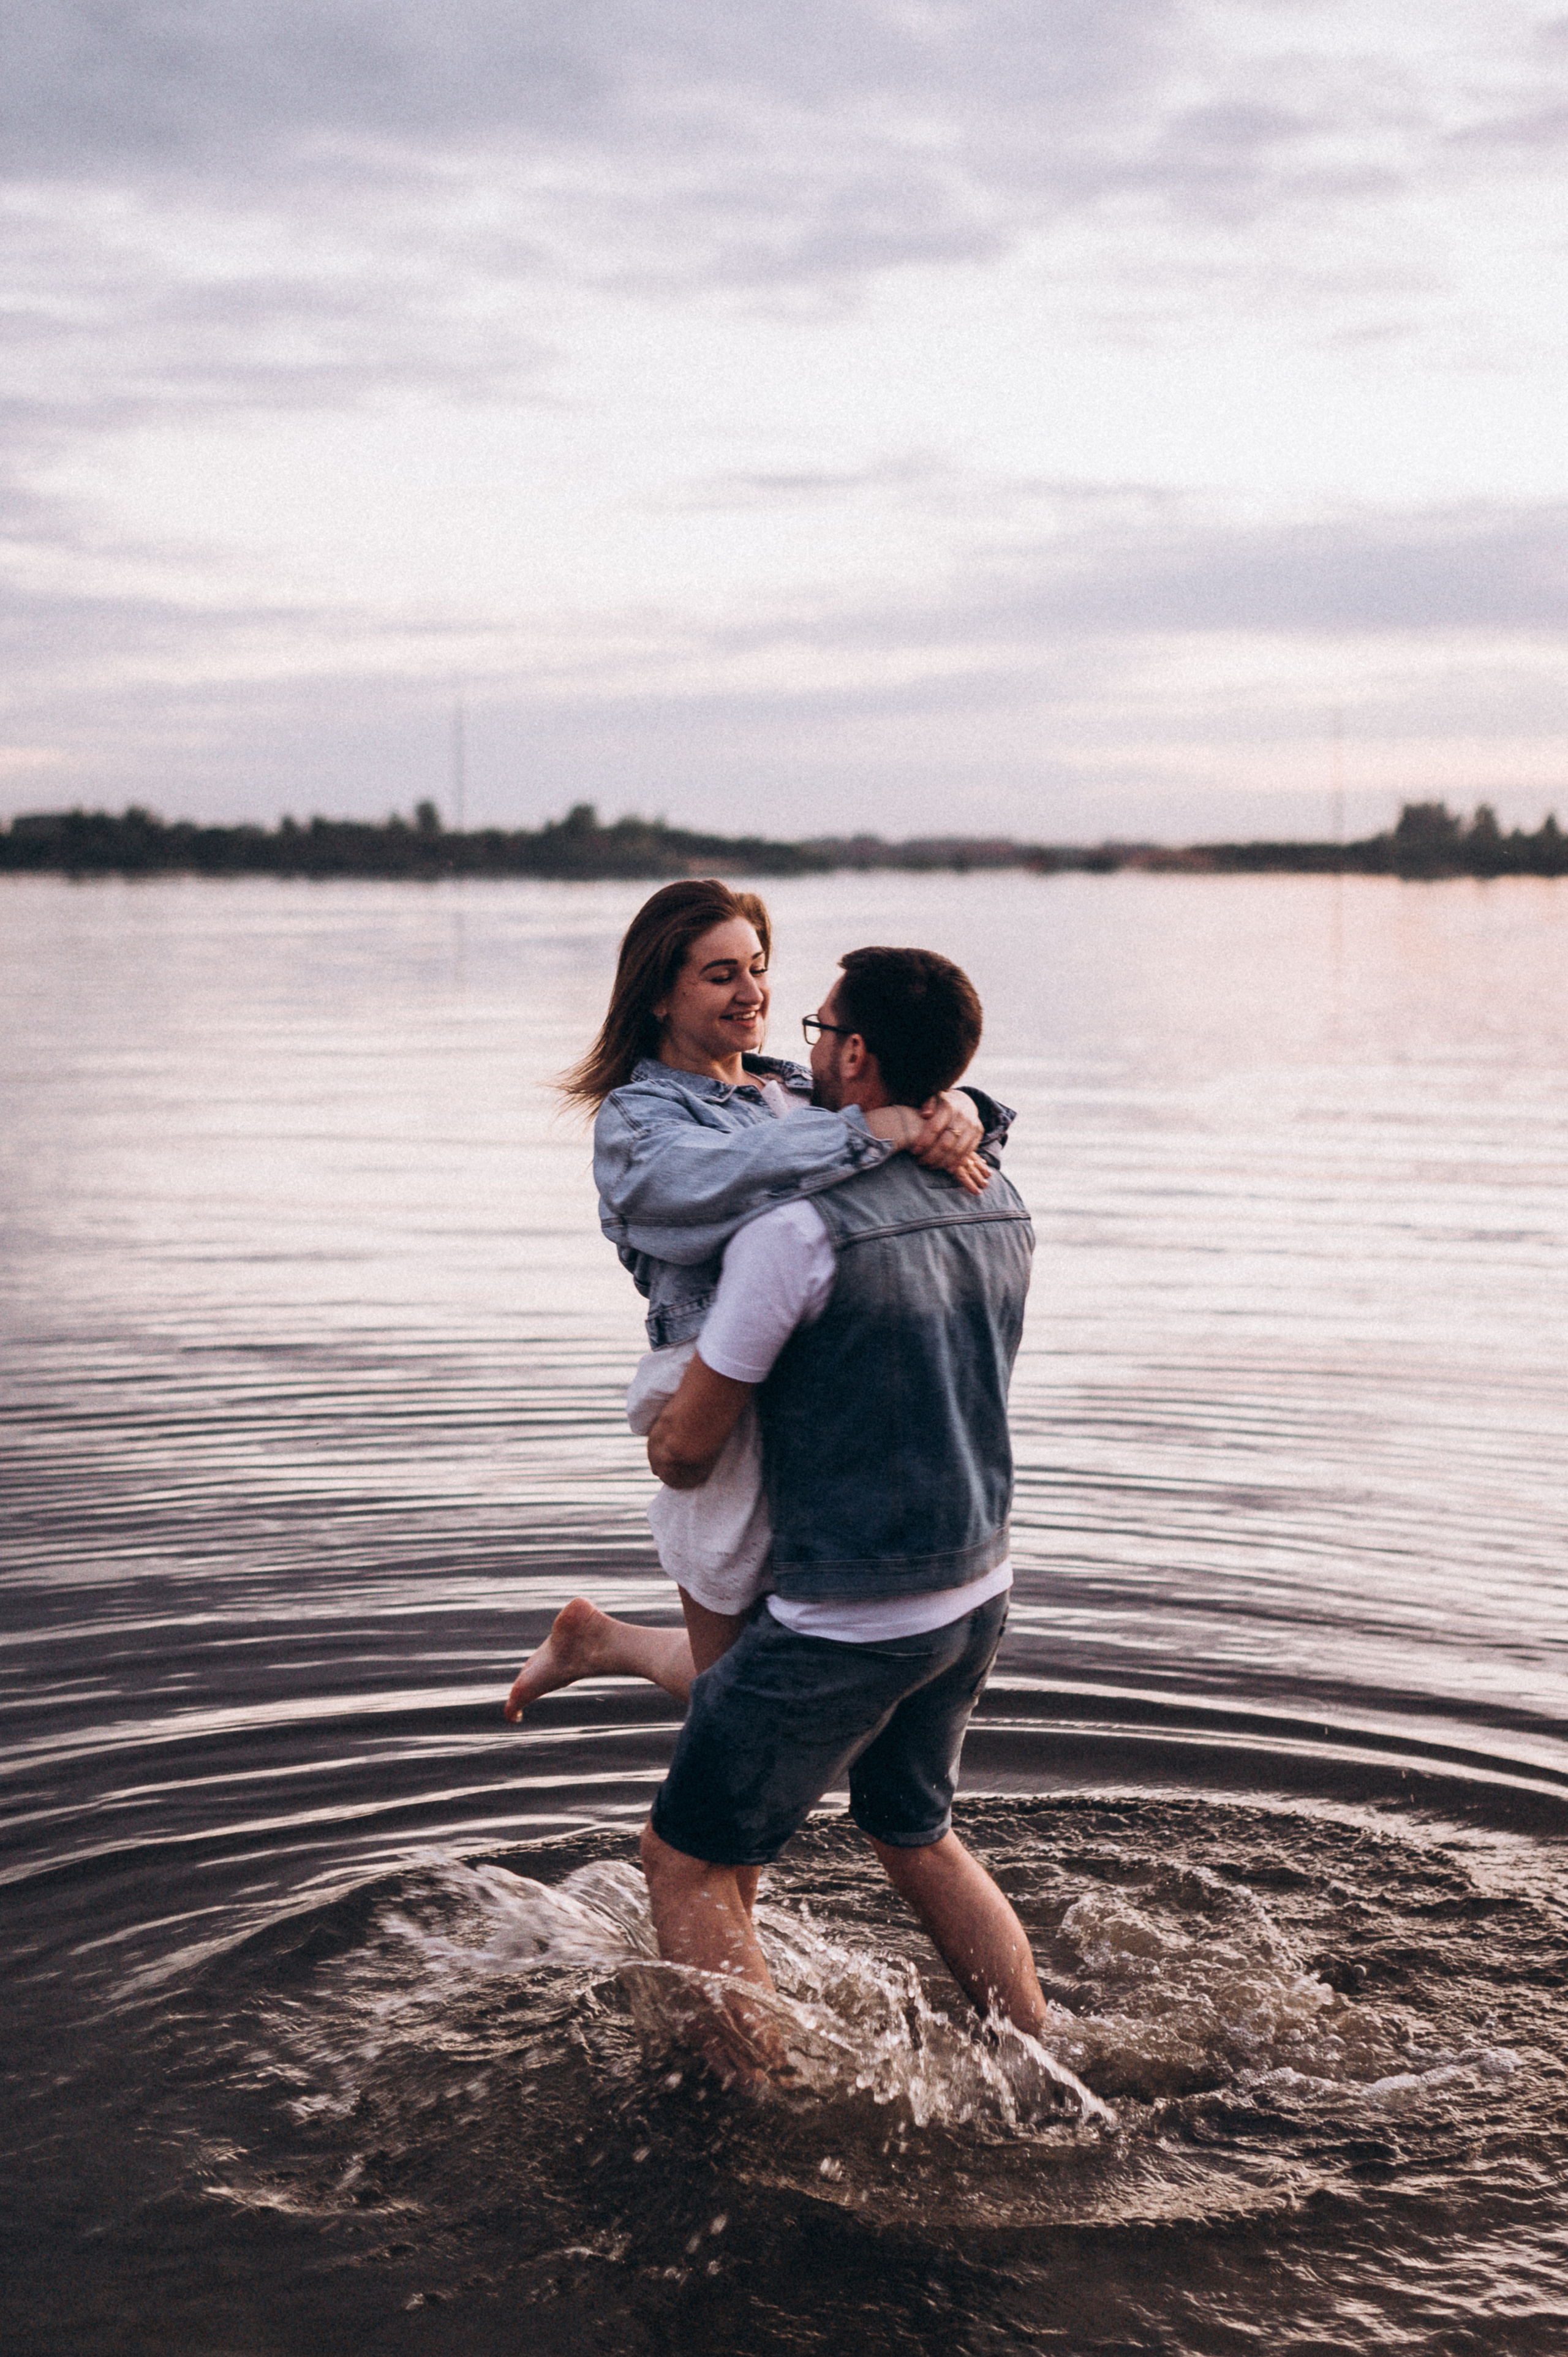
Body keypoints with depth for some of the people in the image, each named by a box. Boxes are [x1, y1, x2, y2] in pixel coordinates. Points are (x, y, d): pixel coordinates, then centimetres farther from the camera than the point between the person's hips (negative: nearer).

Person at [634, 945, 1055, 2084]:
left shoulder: (796, 1234, -22)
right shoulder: (1006, 1216, 1)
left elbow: (687, 1454, -13)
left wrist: (659, 1424, 9)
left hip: (847, 1623, -7)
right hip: (978, 1595, 8)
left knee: (690, 1863, 9)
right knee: (916, 1832, 29)